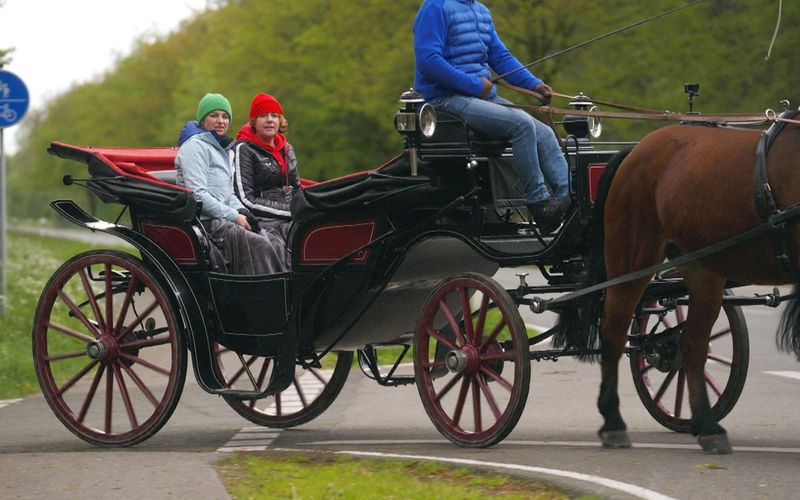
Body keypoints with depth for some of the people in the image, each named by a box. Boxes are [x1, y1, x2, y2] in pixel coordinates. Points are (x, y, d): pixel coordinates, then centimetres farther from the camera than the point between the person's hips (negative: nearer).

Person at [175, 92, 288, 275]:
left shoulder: (222, 149, 24)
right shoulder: (195, 146, -6)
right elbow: (198, 194, -15)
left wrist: (241, 211, 3)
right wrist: (234, 216, -14)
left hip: (221, 221, 9)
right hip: (205, 224, -9)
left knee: (275, 247, -11)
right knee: (260, 246, -24)